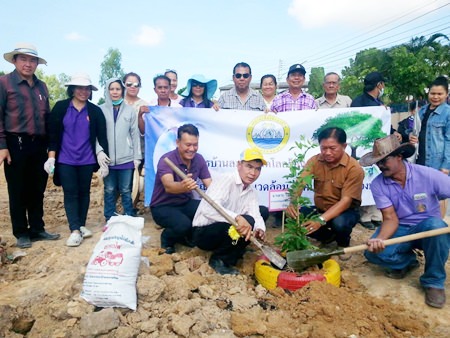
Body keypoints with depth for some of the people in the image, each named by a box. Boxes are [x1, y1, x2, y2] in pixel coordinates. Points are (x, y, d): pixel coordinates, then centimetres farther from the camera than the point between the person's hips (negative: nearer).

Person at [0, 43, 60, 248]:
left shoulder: (41, 87, 15)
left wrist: (50, 145, 13)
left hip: (39, 145, 5)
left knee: (37, 190, 11)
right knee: (18, 191, 4)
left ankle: (37, 229, 22)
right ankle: (21, 233, 16)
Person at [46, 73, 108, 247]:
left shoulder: (95, 111, 2)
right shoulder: (60, 107, 0)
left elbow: (102, 136, 3)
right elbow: (53, 134, -1)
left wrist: (103, 155, -4)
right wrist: (51, 157, -8)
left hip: (87, 160, 1)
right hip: (65, 160, -1)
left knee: (84, 192, 9)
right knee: (70, 193, -1)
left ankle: (81, 225, 21)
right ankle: (75, 230, 0)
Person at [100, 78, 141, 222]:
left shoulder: (130, 110, 6)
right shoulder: (100, 110, 4)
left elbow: (135, 134, 6)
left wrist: (137, 156, 2)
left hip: (126, 158, 0)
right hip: (107, 158, 0)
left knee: (126, 191, 6)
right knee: (109, 191, 7)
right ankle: (109, 220, 19)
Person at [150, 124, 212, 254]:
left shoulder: (199, 159, -6)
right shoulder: (166, 160, -24)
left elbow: (211, 185, -10)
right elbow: (168, 186, -42)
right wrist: (183, 186, -66)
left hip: (186, 203, 6)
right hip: (163, 206, -6)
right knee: (183, 224, -34)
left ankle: (187, 235, 8)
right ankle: (167, 238, 2)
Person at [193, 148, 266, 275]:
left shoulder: (252, 193, 7)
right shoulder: (225, 181, -19)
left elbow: (256, 216, -7)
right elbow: (208, 208, -35)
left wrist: (260, 230, -30)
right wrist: (237, 218, -48)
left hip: (224, 234, 9)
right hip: (203, 233, -9)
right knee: (246, 222, -26)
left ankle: (226, 259, 5)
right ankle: (219, 259, -9)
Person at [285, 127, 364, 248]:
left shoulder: (354, 168, -21)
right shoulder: (314, 161, -9)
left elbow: (346, 201, -26)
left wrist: (321, 220, -40)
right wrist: (292, 203, -43)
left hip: (346, 212, -4)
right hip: (320, 210, 4)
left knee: (339, 223, -37)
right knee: (293, 217, -20)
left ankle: (343, 243, 2)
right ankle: (327, 236, 6)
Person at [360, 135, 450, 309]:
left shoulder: (428, 175, -17)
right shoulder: (378, 185, -11)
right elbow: (390, 218, -15)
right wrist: (380, 239, -35)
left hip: (427, 227, -1)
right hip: (401, 229, 2)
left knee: (435, 225, -38)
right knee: (374, 252, -26)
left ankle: (434, 281, -15)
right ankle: (407, 260, 10)